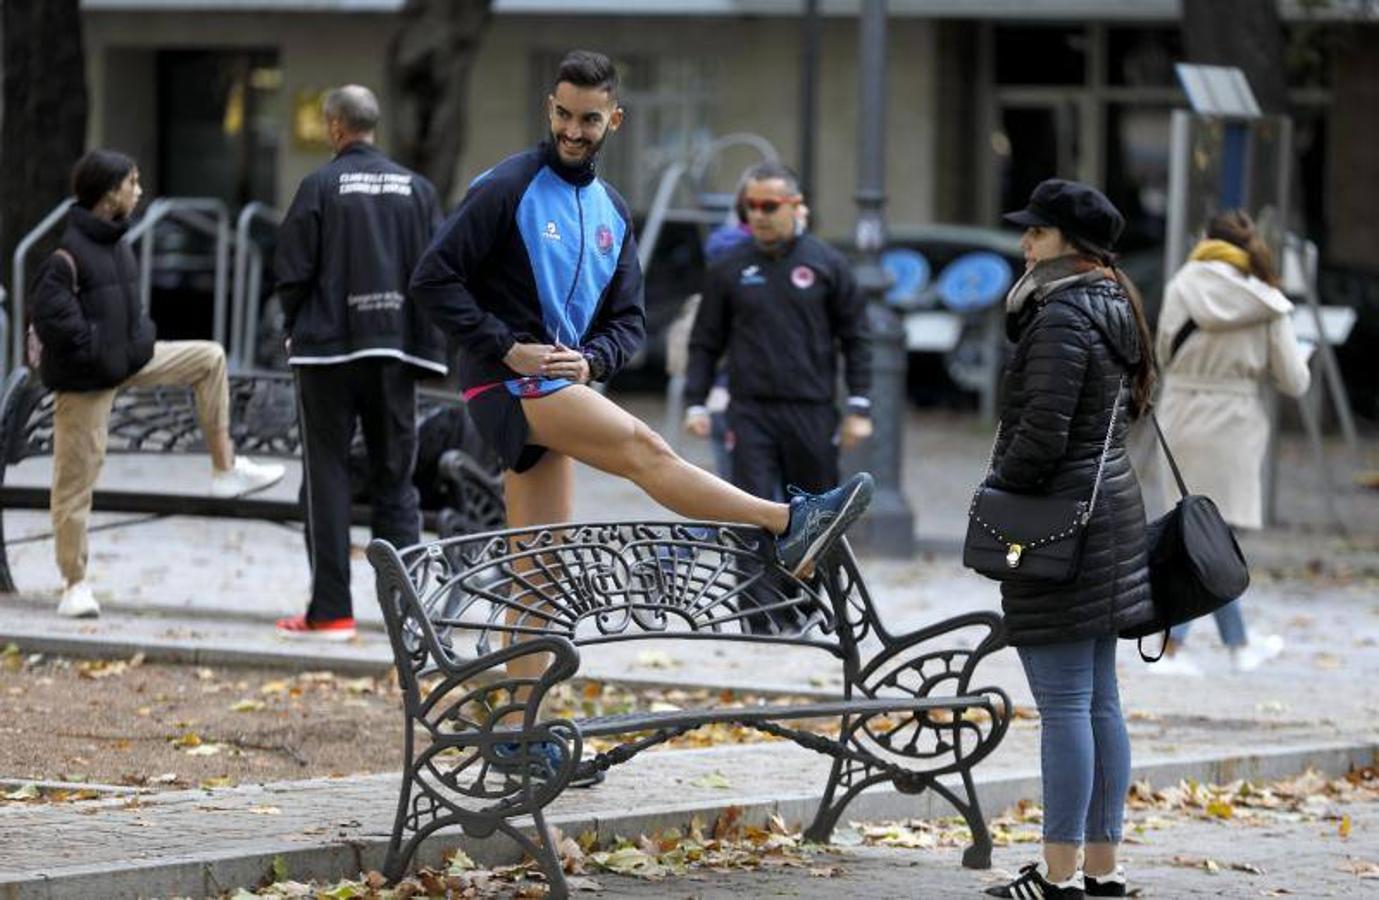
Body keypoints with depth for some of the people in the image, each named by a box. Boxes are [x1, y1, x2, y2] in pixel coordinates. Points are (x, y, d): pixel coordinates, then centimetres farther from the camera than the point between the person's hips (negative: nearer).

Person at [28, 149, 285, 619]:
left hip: (125, 358, 9)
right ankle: (74, 585, 5)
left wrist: (142, 339, 8)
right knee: (76, 477, -2)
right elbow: (49, 316, -26)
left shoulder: (116, 242, 7)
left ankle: (225, 469, 11)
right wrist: (95, 351, -20)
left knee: (209, 358, 9)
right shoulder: (68, 250, -21)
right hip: (84, 377, -9)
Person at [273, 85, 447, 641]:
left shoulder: (320, 187, -7)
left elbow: (292, 271, -8)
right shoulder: (416, 189, 4)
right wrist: (423, 342, 9)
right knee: (395, 477, 10)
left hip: (327, 348, -3)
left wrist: (296, 326, 10)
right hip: (394, 350, 3)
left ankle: (330, 611, -1)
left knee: (327, 477, 2)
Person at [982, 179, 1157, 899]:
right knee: (1099, 701, 12)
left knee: (1064, 703, -9)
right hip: (1109, 508, 10)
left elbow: (1041, 434, -20)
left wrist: (995, 494, -7)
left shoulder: (1063, 318, -15)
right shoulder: (1113, 310, 15)